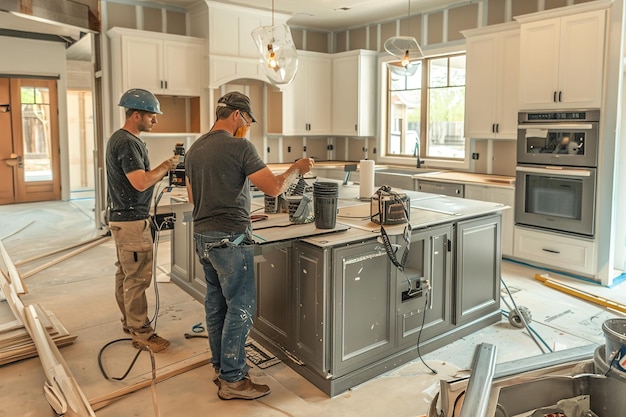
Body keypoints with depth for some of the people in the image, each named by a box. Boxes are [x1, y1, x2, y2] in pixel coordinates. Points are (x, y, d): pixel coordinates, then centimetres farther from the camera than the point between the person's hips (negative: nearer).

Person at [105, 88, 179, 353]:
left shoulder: (120, 138, 15)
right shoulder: (127, 142, -18)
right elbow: (141, 182, -25)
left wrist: (164, 170, 7)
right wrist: (167, 165, -13)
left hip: (122, 217, 11)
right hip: (132, 220, -11)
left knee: (125, 274, 17)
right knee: (138, 278, -5)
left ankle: (129, 322, 28)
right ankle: (141, 333, 4)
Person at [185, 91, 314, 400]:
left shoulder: (194, 149, 11)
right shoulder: (239, 146, -13)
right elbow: (274, 188, -15)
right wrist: (297, 169, 2)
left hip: (202, 236, 9)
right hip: (230, 239, -9)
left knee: (216, 303, 16)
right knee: (240, 308, 0)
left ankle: (221, 366, 28)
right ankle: (233, 380, 8)